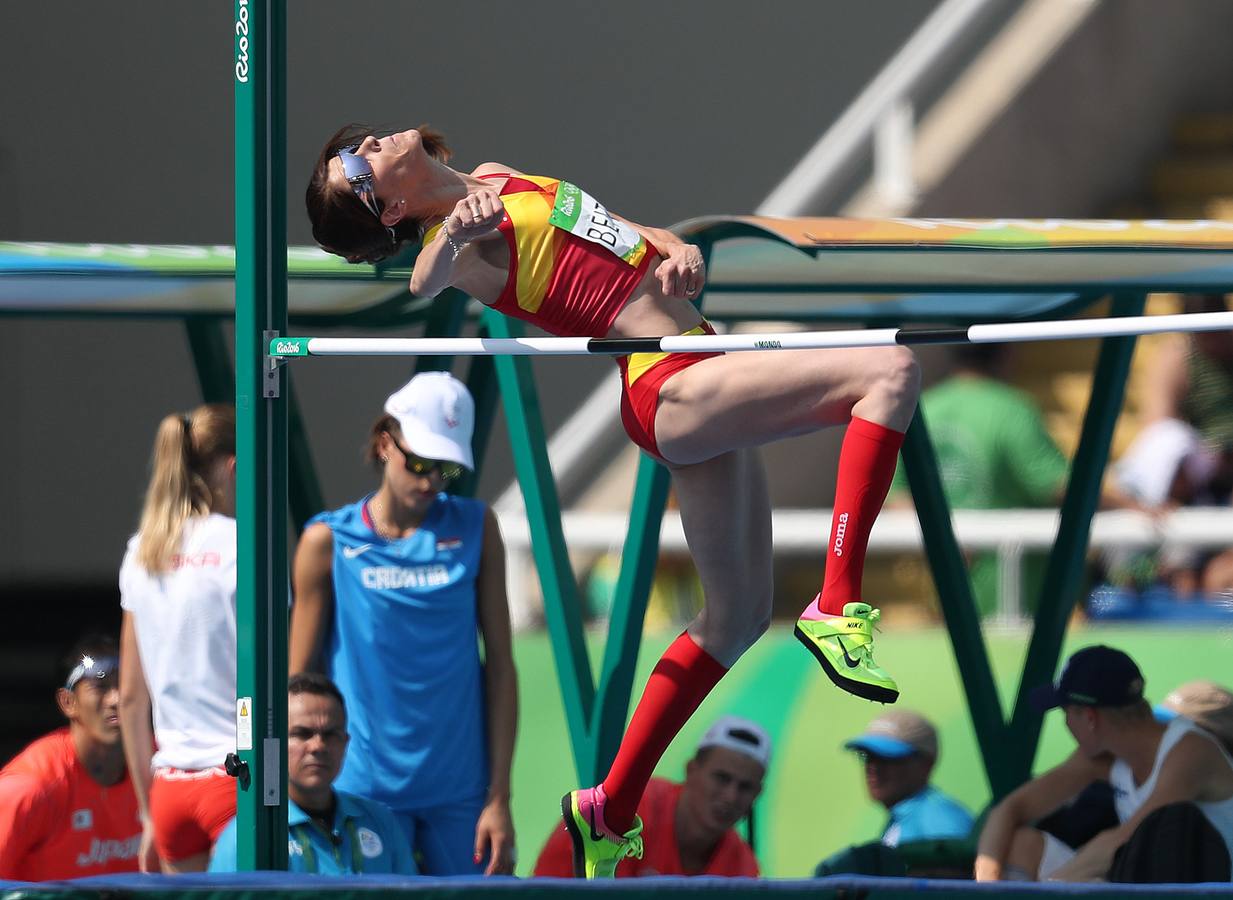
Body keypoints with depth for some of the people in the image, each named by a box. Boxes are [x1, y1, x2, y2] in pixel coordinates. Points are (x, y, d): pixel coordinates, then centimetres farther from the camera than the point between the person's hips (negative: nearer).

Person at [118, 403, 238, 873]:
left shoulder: (140, 554, 11)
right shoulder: (240, 546, -8)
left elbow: (131, 698, 14)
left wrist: (149, 814, 20)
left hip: (170, 785, 6)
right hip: (237, 777, -6)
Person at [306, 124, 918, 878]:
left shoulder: (497, 181, 16)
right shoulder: (464, 240, -9)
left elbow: (621, 230, 19)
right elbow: (425, 282, -33)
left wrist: (679, 251, -4)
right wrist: (454, 233, -56)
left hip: (701, 377, 9)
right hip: (674, 388, -9)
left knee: (737, 616, 18)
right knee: (891, 370, -23)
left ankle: (611, 807, 21)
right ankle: (837, 610, -28)